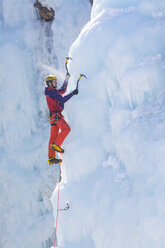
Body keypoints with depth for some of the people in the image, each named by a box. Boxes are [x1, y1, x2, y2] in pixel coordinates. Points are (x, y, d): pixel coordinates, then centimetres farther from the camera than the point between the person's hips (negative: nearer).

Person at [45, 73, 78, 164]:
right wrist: (72, 93, -21)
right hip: (56, 115, -10)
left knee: (53, 136, 6)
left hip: (54, 116, 10)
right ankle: (56, 145, -19)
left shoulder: (53, 91, 21)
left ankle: (51, 158, 4)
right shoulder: (52, 92, -10)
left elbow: (63, 91, 34)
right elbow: (62, 100, -22)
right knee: (66, 129, -19)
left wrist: (67, 79, 33)